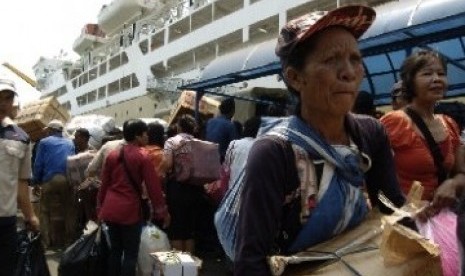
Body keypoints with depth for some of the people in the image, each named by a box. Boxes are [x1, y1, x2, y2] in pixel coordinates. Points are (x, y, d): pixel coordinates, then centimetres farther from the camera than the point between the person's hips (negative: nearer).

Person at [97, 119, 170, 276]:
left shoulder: (112, 155, 7)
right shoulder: (142, 156, -9)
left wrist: (100, 207, 22)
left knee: (115, 250, 16)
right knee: (130, 254, 2)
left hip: (111, 209, 6)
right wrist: (162, 211, -3)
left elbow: (104, 184, 12)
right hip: (130, 210, -6)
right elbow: (153, 186, -10)